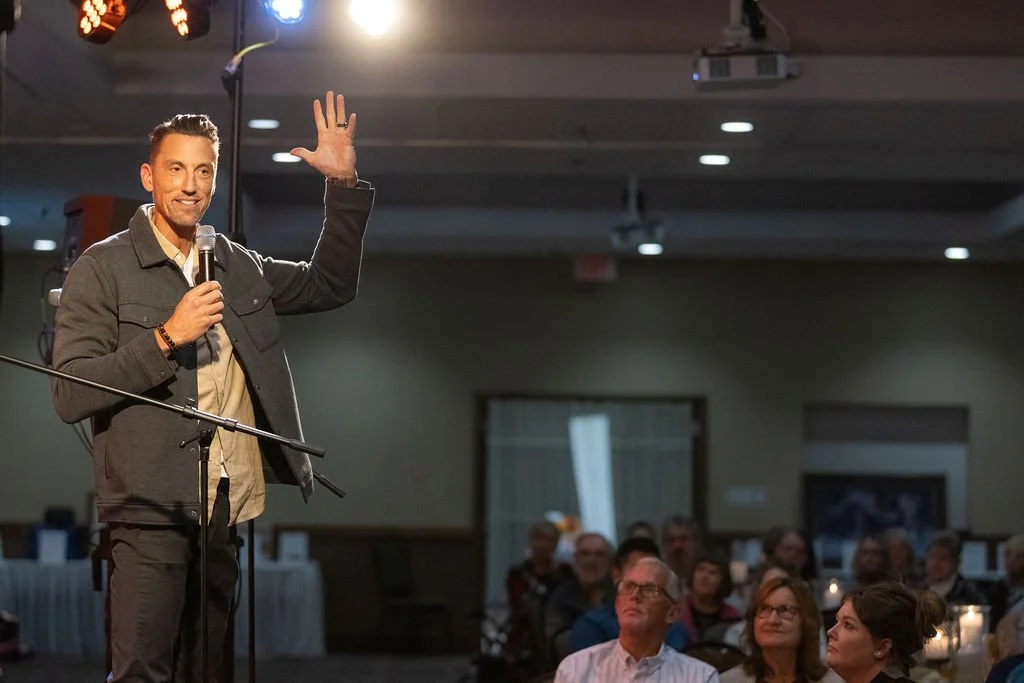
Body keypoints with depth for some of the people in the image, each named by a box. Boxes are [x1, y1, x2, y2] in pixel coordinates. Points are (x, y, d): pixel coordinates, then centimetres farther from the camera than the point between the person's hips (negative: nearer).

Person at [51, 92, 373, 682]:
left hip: (233, 504, 6)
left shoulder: (238, 266, 14)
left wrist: (344, 185, 10)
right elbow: (70, 395, -10)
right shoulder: (102, 268, -3)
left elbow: (330, 286, 21)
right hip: (154, 508, -5)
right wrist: (167, 338, -17)